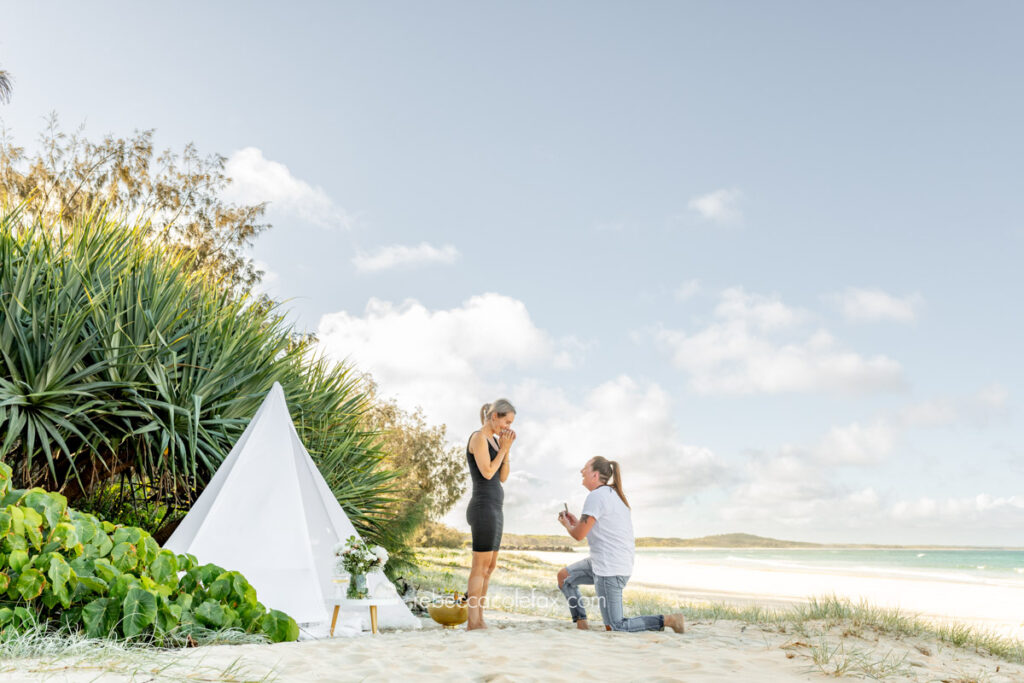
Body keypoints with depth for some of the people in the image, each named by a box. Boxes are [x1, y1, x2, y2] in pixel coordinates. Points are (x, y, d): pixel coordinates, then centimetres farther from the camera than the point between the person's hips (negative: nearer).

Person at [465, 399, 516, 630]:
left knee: (489, 567, 11)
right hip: (484, 508, -10)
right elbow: (487, 473, -18)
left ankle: (478, 620, 16)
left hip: (494, 509, 10)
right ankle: (473, 622, 1)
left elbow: (503, 478, 12)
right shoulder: (478, 438, -10)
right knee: (481, 567, -5)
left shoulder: (494, 440, 18)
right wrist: (503, 448, -9)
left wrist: (506, 449, 2)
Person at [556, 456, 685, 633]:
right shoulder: (612, 494, 14)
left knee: (614, 627, -5)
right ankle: (581, 622, 14)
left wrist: (567, 525, 6)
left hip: (610, 569, -10)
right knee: (564, 576, 17)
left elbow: (579, 535, -15)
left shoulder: (596, 496, -16)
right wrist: (575, 522, 17)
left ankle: (667, 620, -4)